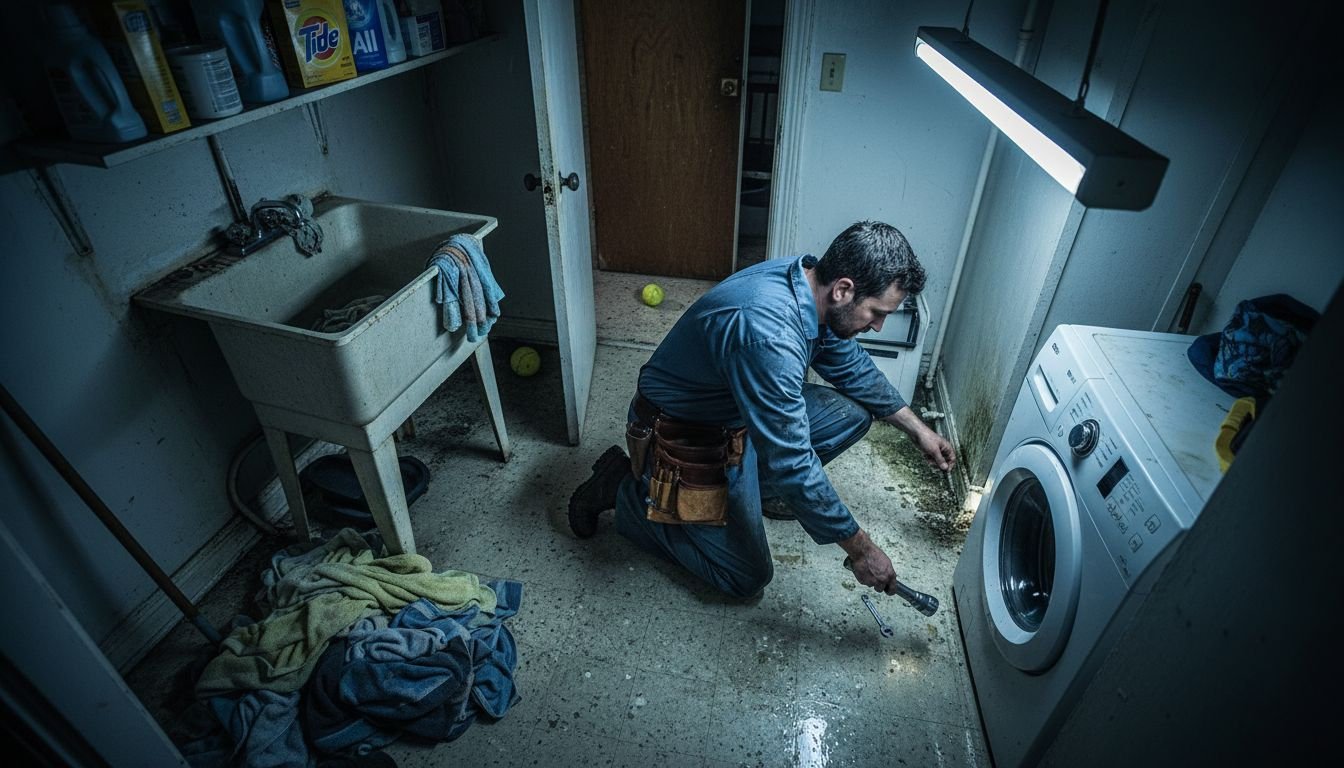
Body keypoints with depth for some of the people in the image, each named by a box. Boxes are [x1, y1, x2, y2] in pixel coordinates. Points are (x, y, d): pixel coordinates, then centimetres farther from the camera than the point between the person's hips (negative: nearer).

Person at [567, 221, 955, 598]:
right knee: (747, 577, 1)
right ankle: (625, 490, 7)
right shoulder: (770, 333, -38)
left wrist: (918, 429, 12)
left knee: (854, 413, 3)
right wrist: (860, 550, -21)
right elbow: (792, 465, -33)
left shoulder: (810, 282, -10)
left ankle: (749, 484, 17)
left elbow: (853, 367, 9)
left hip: (739, 409, 8)